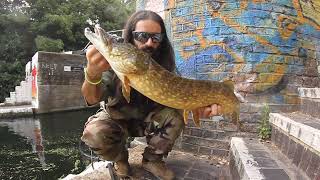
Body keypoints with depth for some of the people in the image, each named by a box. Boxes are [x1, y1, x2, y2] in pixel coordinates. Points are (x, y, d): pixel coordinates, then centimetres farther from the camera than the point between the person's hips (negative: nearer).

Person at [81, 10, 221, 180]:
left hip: (147, 118, 2)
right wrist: (92, 73, -56)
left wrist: (198, 106, -38)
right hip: (115, 118, -2)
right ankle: (120, 158, 4)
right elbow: (92, 99, -32)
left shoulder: (164, 63, -16)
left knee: (175, 115, -22)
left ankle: (152, 159, 3)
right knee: (94, 133, -31)